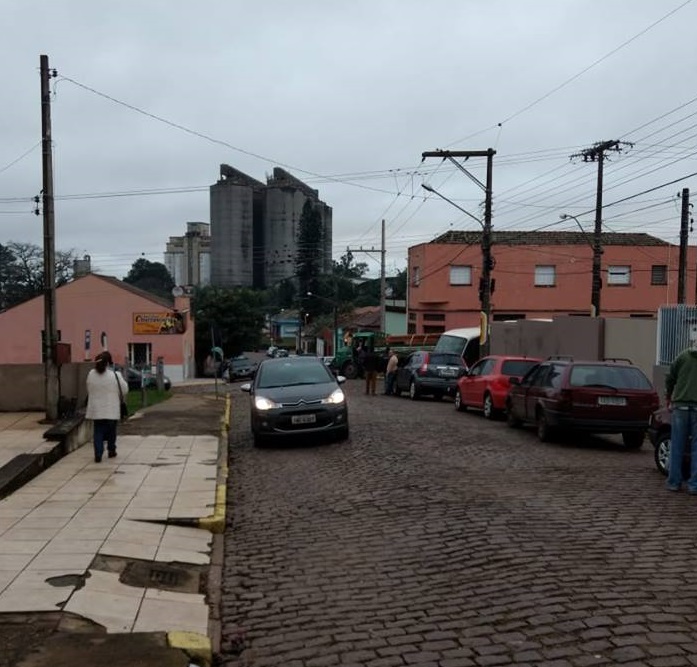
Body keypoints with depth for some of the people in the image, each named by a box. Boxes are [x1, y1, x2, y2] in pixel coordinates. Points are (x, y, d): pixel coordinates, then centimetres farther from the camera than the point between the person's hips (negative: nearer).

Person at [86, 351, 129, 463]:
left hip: (96, 410, 2)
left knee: (98, 432, 7)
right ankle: (111, 450, 27)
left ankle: (98, 454, -1)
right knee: (111, 431, 15)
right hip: (111, 410, -2)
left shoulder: (91, 374, -5)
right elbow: (124, 390, -4)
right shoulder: (115, 375, -14)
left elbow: (89, 390, 6)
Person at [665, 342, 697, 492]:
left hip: (680, 405, 1)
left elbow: (669, 379, 5)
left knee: (677, 446, 7)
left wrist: (669, 397, 20)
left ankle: (674, 482, 11)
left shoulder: (683, 356, 3)